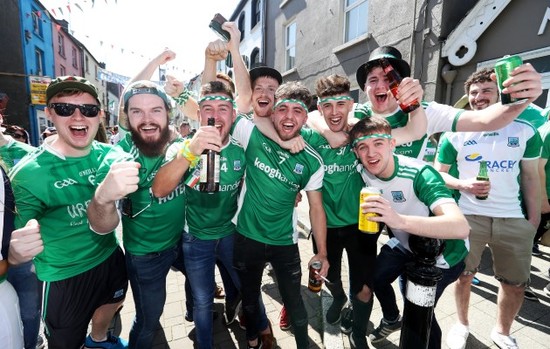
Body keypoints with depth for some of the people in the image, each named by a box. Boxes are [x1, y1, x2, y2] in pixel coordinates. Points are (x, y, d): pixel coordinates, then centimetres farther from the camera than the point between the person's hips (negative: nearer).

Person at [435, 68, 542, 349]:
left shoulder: (525, 132, 3)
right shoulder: (455, 134, -2)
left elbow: (531, 177, 5)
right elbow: (438, 172, 2)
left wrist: (534, 220, 1)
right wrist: (463, 185, -17)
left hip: (515, 220, 2)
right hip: (468, 217, -1)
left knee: (517, 283, 12)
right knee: (464, 274, 11)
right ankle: (461, 324, 35)